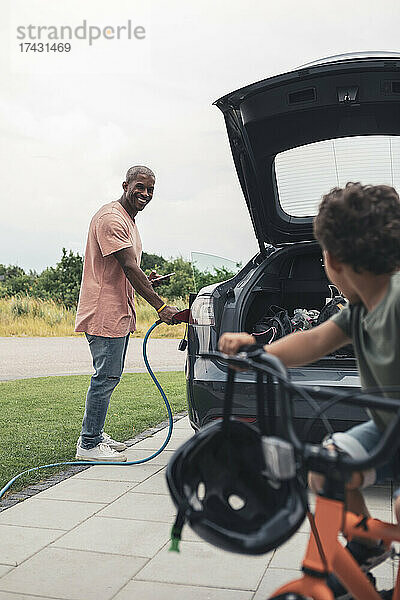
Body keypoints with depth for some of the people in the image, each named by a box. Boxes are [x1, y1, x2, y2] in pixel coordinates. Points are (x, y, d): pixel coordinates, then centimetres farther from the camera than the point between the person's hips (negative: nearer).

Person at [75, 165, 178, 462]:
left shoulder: (129, 220, 19)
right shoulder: (111, 218, -15)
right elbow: (129, 268, -23)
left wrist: (145, 281, 7)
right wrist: (161, 306, -25)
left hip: (120, 312, 10)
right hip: (105, 312, -10)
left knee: (110, 376, 15)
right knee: (106, 377, -6)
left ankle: (95, 434, 26)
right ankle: (89, 445, 4)